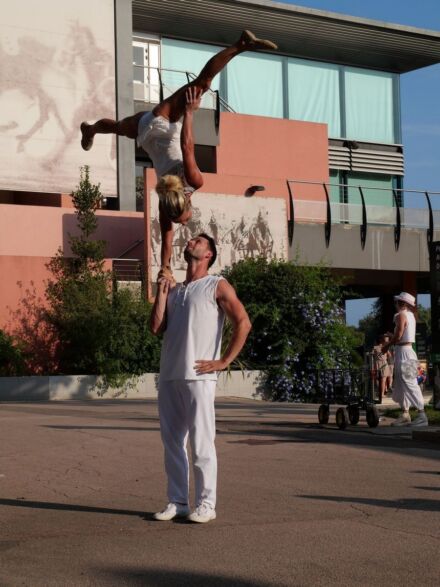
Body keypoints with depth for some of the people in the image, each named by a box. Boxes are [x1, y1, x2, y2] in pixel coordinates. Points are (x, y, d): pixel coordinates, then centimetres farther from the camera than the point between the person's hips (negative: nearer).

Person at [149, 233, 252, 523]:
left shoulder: (217, 286, 2)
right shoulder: (175, 290, 20)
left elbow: (243, 324, -7)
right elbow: (156, 327, 9)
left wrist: (223, 361, -10)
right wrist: (162, 292, 7)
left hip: (198, 377, -6)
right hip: (169, 376, 6)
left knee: (201, 442, -5)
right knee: (172, 441, 8)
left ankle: (206, 504, 1)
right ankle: (178, 502, 15)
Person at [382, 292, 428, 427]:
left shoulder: (401, 315, -13)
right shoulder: (410, 315, 14)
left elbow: (398, 336, -18)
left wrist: (387, 345, -5)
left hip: (403, 351, -10)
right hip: (407, 350, 10)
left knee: (410, 384, -10)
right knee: (400, 384, 13)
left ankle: (422, 416, -12)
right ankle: (405, 414, 16)